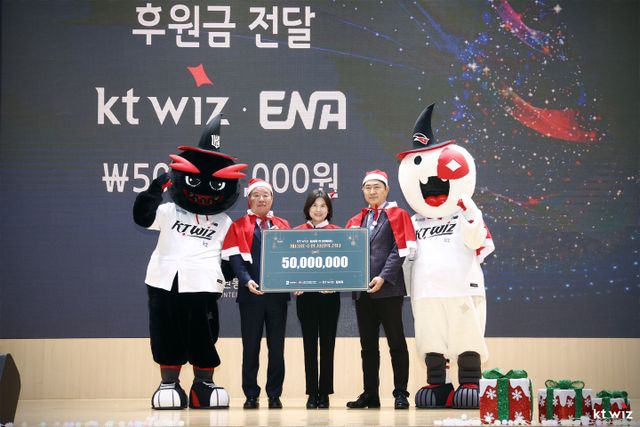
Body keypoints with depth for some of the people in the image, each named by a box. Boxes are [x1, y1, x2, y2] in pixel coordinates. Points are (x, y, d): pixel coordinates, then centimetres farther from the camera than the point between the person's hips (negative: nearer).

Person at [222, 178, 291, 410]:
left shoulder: (283, 226, 15)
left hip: (278, 293, 2)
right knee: (250, 347, 2)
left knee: (277, 347, 3)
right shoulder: (238, 227, 7)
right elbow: (235, 258, -3)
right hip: (251, 294, -2)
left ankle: (275, 395, 9)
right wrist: (247, 281, -19)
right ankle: (251, 396, 9)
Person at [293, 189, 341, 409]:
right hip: (305, 294, 0)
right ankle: (312, 394, 8)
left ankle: (324, 393, 9)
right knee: (309, 344, 4)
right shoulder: (297, 232, 6)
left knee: (327, 344, 3)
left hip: (329, 294, 0)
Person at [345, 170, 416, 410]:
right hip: (361, 291, 5)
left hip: (389, 289, -5)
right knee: (368, 345, 8)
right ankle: (370, 394, 12)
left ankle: (400, 394, 1)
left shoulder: (397, 215, 4)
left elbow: (401, 249, -7)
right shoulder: (356, 221, 20)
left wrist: (383, 277, -16)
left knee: (396, 343, -2)